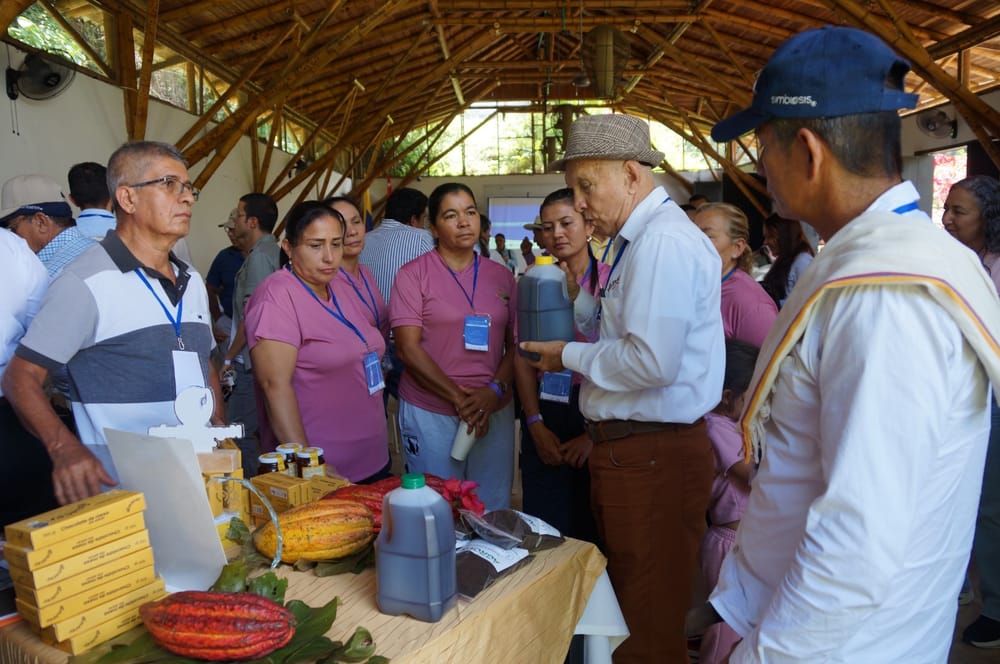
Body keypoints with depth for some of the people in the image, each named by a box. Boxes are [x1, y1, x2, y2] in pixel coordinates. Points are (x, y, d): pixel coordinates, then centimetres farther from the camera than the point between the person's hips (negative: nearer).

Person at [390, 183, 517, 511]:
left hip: (495, 411, 3)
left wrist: (495, 390, -10)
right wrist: (457, 397, -14)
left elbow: (516, 344, 8)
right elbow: (408, 348, -9)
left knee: (494, 509, 10)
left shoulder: (501, 276, 9)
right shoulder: (413, 274, -2)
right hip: (430, 413, -3)